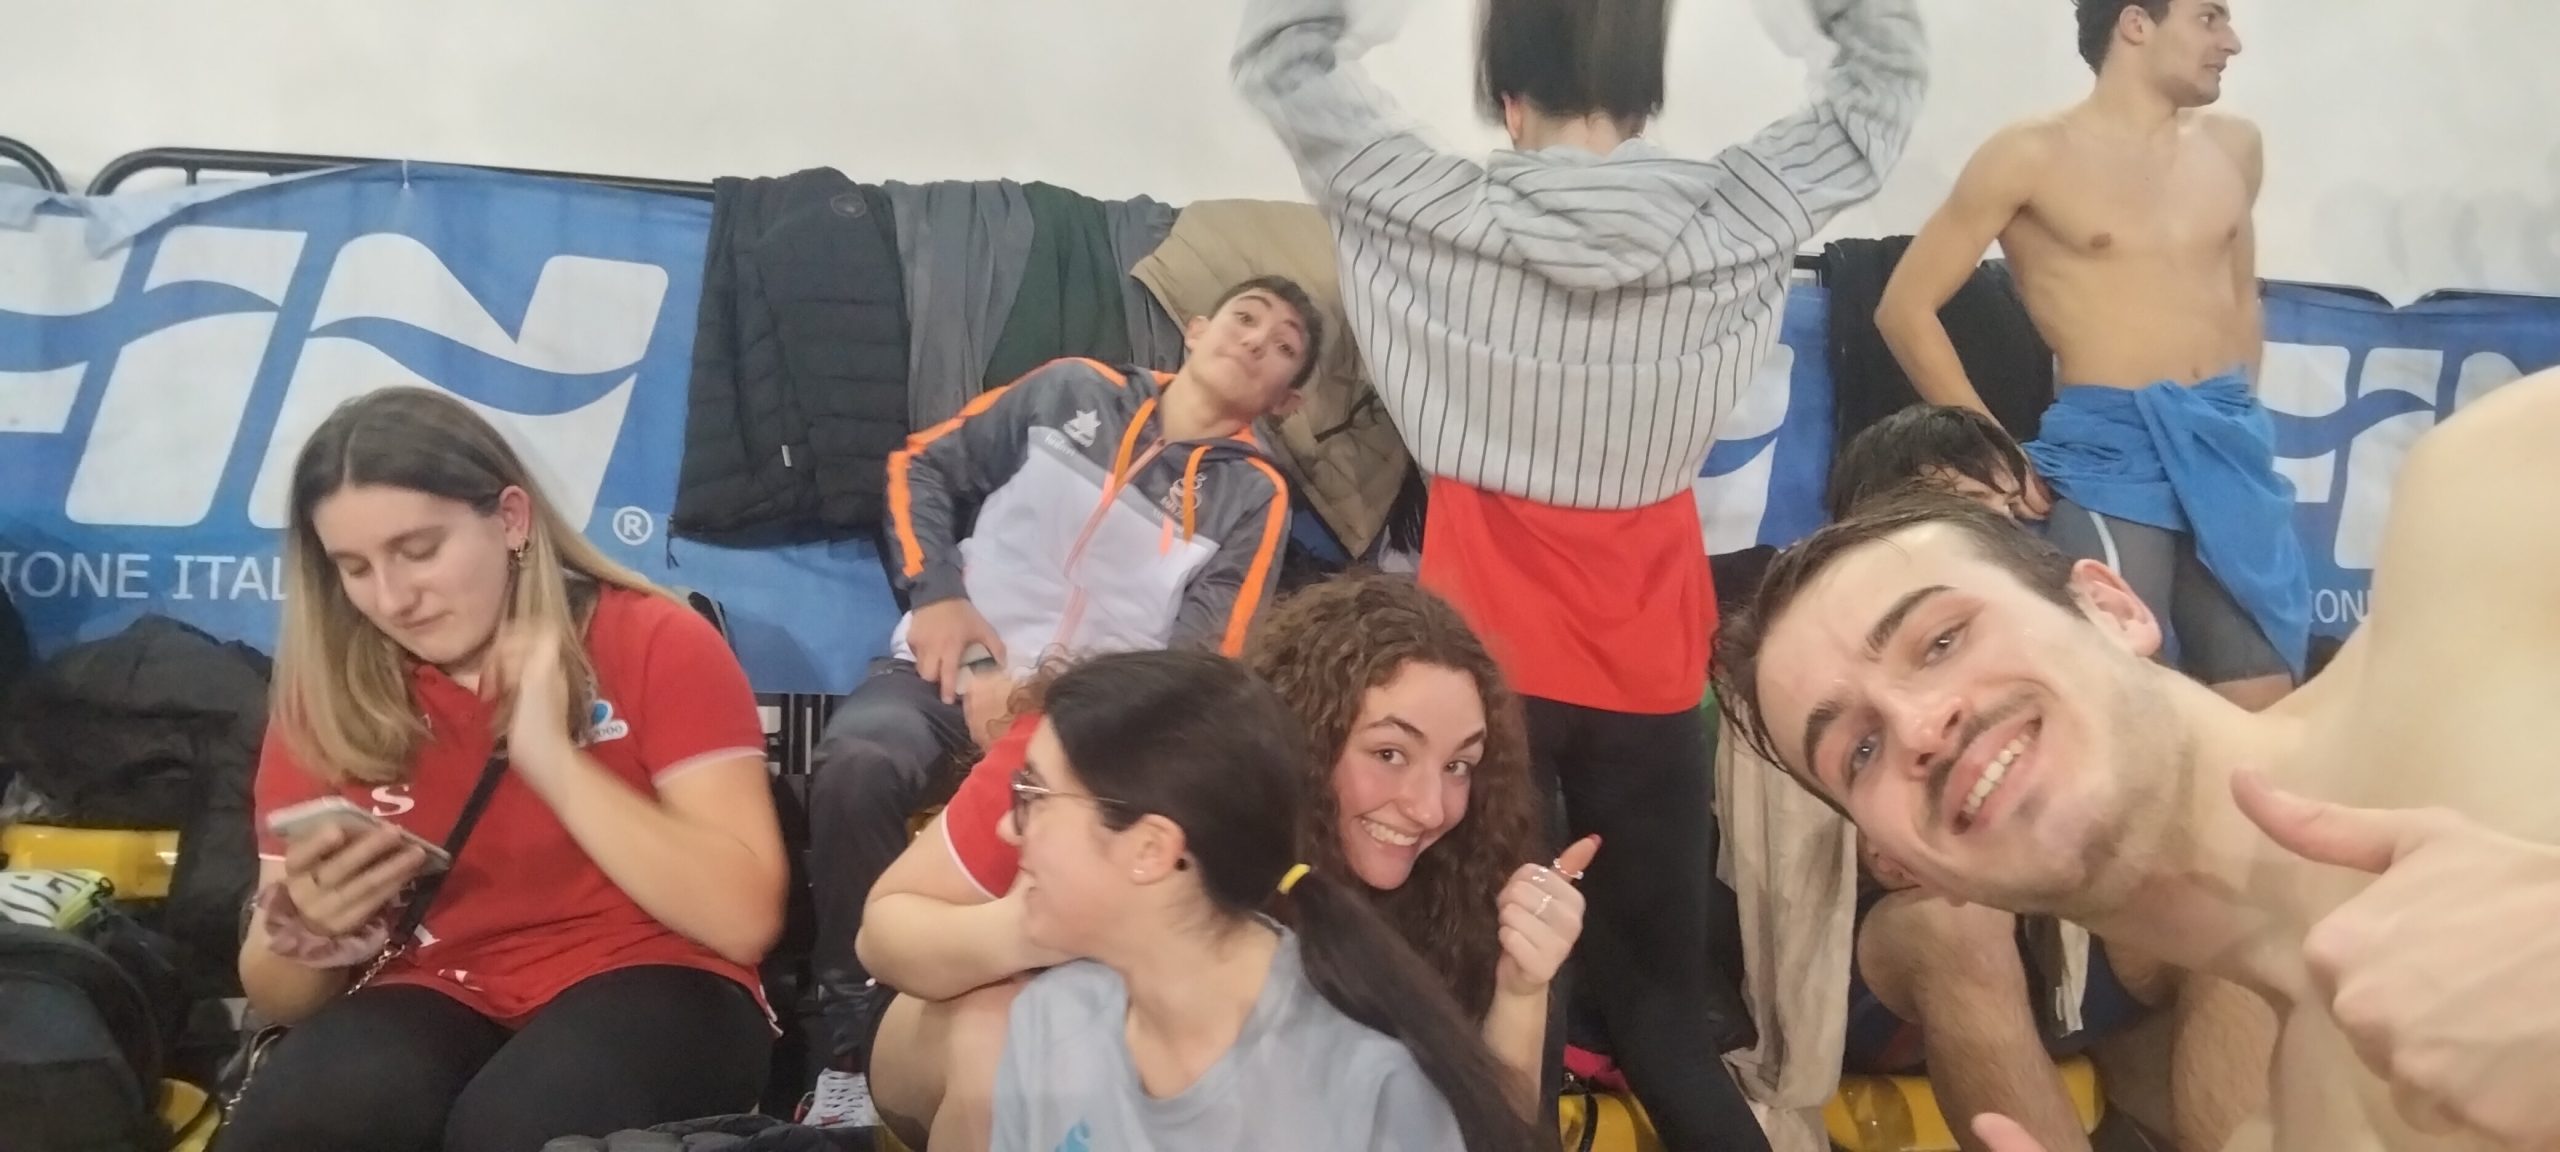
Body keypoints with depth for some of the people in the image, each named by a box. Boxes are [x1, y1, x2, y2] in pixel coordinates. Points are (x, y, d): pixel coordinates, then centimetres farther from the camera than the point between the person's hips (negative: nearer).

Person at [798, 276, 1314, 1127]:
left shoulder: (1254, 498, 6)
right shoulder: (1075, 390, 11)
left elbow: (1202, 662, -4)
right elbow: (923, 466, 14)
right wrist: (936, 592, -4)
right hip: (956, 667, 1)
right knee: (857, 762, -32)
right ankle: (858, 1049, -19)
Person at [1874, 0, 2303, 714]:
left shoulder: (2234, 147, 12)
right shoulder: (2034, 155, -4)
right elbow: (1905, 309, -4)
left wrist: (2238, 420, 18)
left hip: (2227, 451, 6)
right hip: (2111, 453, -6)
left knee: (2265, 718, 5)